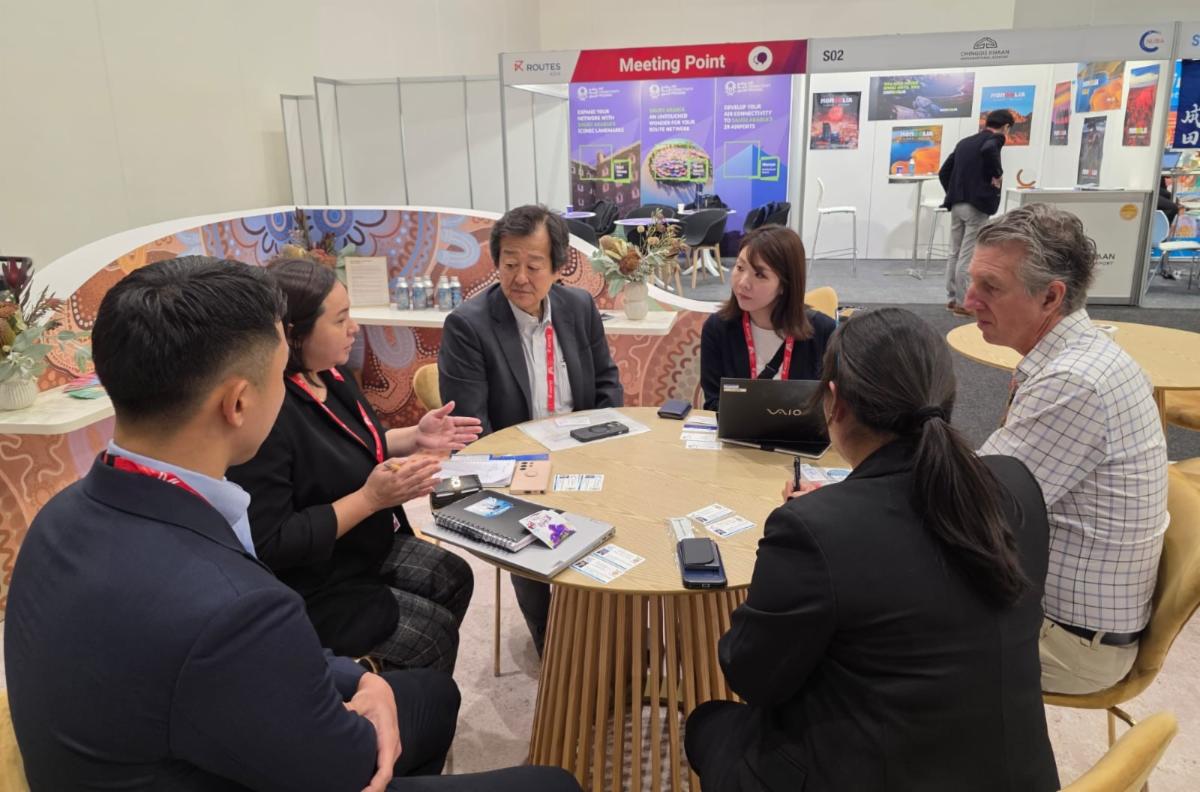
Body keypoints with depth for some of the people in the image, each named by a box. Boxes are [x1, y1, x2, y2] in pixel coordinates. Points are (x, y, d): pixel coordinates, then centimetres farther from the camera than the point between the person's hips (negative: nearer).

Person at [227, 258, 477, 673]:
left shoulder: (331, 373, -4)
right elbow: (269, 546, -30)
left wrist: (415, 438, -3)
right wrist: (370, 498, -31)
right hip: (313, 585, -9)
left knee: (455, 577, 11)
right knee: (434, 632, -5)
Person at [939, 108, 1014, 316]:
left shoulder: (964, 142, 16)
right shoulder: (995, 138, -4)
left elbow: (943, 172, 14)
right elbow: (988, 150, -29)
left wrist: (952, 194, 15)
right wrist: (997, 174, -15)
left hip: (956, 204, 6)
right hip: (977, 205, -6)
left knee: (954, 253, 12)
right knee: (967, 256, -4)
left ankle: (953, 298, 18)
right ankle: (963, 303, 1)